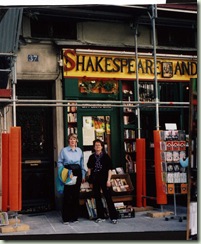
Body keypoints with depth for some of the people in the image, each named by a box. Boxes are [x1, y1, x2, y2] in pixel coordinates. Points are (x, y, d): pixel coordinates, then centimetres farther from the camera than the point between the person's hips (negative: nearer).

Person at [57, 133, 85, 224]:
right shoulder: (64, 150, 1)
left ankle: (75, 216, 17)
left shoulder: (79, 150, 11)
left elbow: (82, 164, 14)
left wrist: (83, 176, 12)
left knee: (76, 195, 6)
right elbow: (59, 163, 1)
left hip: (77, 173, 4)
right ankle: (66, 218, 2)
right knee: (67, 195, -5)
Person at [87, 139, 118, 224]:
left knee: (108, 197, -5)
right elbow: (89, 168, 12)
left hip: (104, 178, -3)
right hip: (95, 179, 4)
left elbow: (109, 169, -3)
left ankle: (113, 217, 0)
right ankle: (101, 216, 17)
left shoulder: (106, 156, -2)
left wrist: (108, 180, -9)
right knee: (97, 197, 7)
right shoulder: (92, 157, 6)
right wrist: (90, 179, 6)